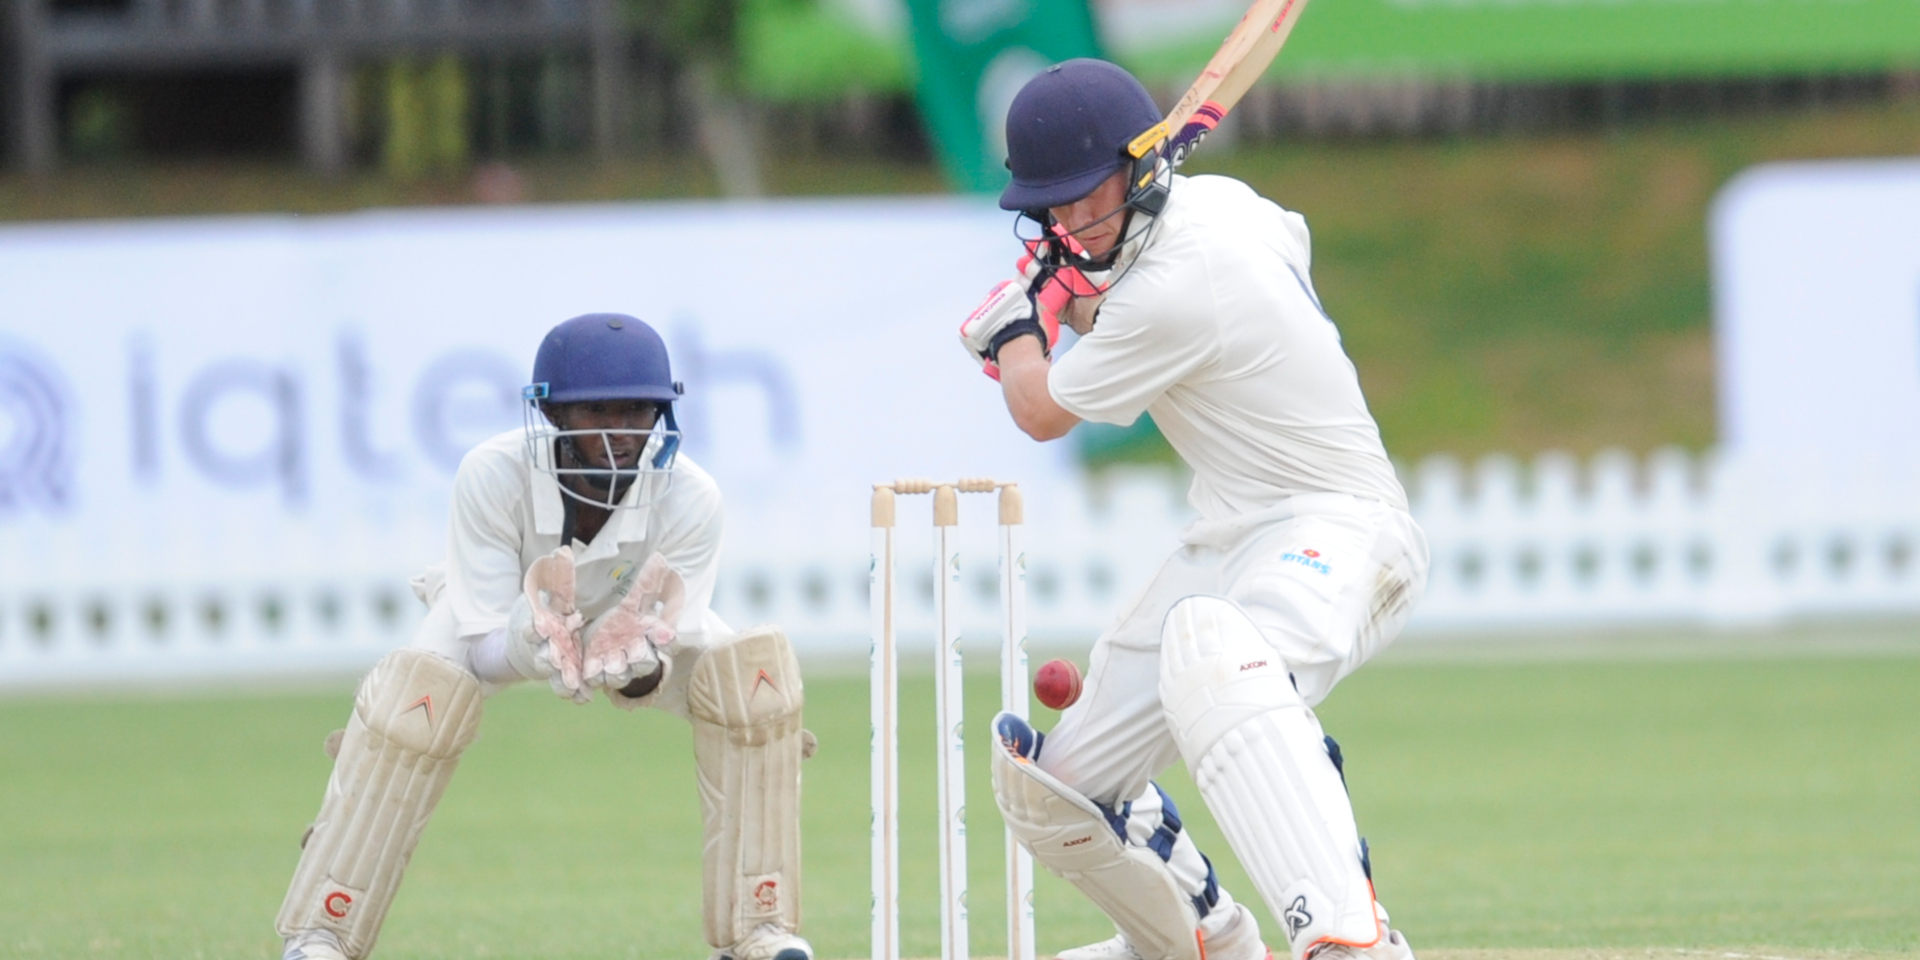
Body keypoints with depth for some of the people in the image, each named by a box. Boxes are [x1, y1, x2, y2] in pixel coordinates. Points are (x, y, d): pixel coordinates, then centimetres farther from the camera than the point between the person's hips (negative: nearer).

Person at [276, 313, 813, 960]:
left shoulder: (689, 499, -33)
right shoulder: (493, 477, -37)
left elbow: (660, 671, -31)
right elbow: (485, 649, -34)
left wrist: (639, 666, -57)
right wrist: (539, 646, -58)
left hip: (638, 621, 2)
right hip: (504, 624, -2)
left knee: (754, 670, -25)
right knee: (417, 689, -32)